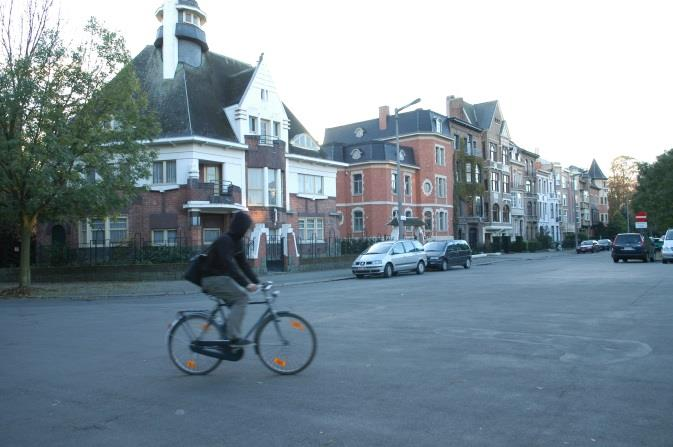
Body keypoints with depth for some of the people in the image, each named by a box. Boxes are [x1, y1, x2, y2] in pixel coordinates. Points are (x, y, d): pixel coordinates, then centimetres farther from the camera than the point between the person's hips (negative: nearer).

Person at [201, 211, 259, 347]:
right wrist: (246, 284, -37)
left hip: (222, 278, 9)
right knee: (242, 296, -20)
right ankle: (233, 338, -20)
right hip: (213, 280, -9)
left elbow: (243, 265, 9)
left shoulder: (237, 241, 7)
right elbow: (229, 266, -31)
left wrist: (256, 281, 0)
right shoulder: (224, 241, -21)